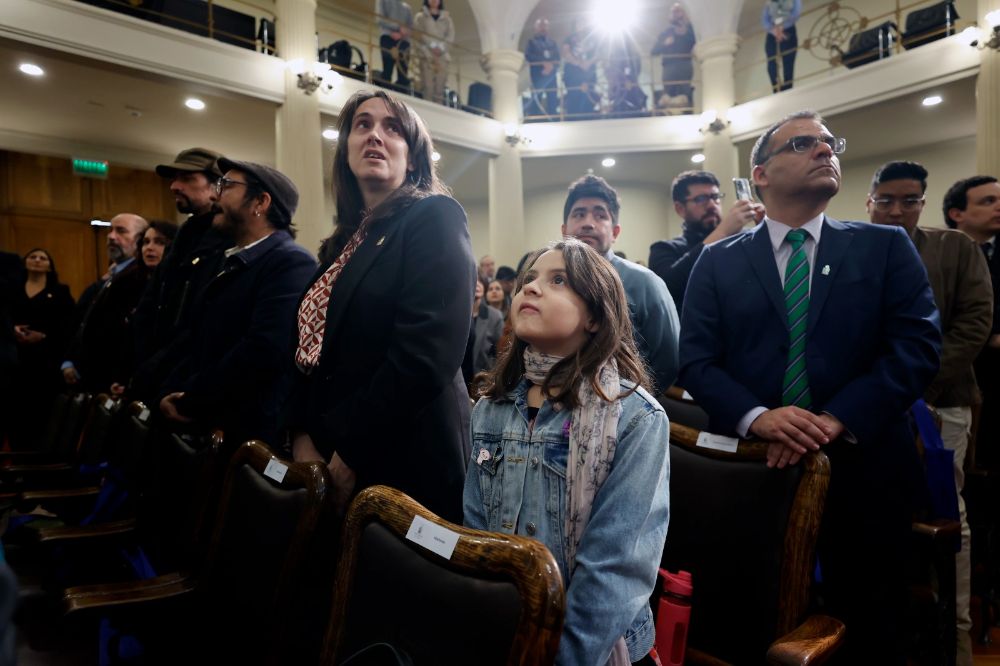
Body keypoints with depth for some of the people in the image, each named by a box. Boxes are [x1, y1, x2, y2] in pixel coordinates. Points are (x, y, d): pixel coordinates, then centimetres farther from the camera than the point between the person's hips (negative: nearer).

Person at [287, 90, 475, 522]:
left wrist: (349, 455, -16)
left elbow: (426, 356, -21)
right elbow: (316, 348, 12)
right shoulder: (344, 239, 13)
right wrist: (303, 437, -2)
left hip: (403, 463, -7)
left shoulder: (435, 218, -10)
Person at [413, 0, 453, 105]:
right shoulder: (421, 16, 14)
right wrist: (432, 46, -12)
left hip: (442, 54, 2)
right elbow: (419, 33, 1)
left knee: (440, 86, -6)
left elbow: (451, 35, 8)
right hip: (426, 53, -2)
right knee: (427, 84, -13)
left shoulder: (446, 18, 19)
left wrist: (441, 47, -8)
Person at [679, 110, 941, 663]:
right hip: (751, 468, 0)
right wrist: (756, 417, -20)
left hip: (863, 468, 1)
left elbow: (918, 346, -5)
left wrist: (837, 420, -18)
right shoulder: (718, 261, 5)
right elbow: (695, 362, -3)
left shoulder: (886, 247, 6)